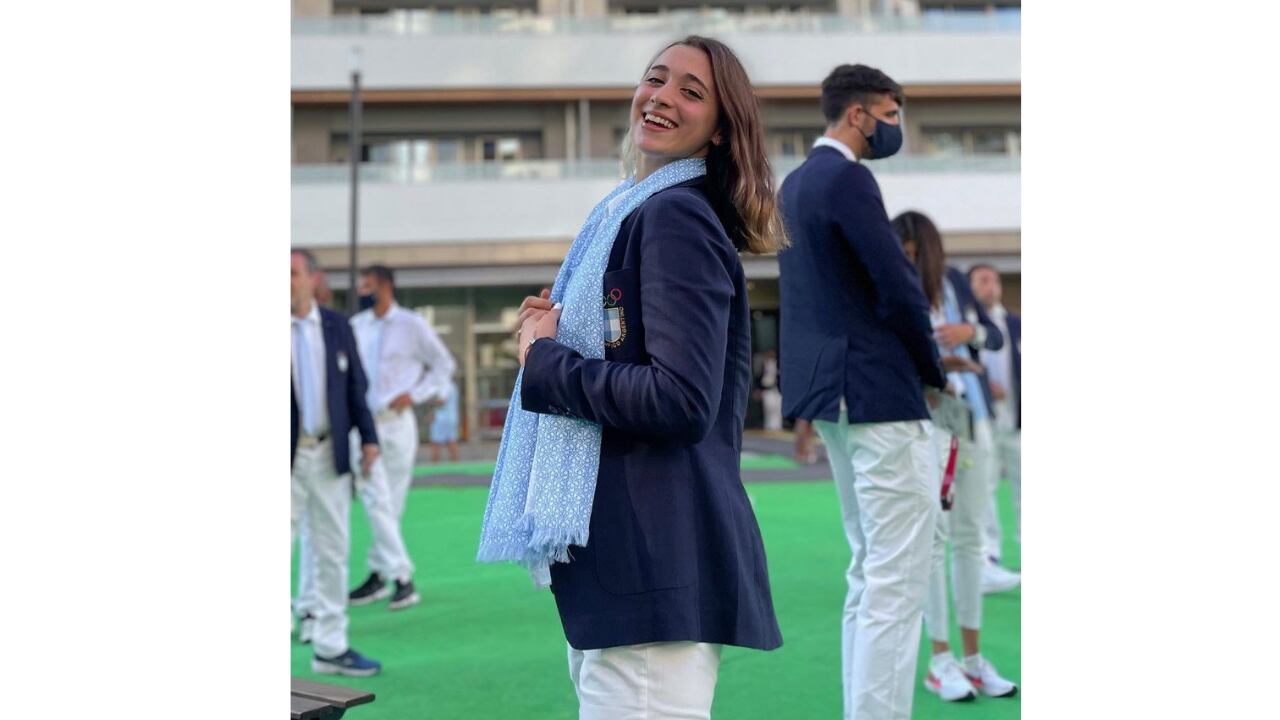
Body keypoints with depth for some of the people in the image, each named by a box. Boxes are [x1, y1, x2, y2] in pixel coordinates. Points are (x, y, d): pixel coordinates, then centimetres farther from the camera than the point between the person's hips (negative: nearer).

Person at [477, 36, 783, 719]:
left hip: (657, 556, -10)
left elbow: (681, 400, -21)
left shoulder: (676, 215, -11)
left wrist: (546, 362, -10)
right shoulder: (629, 213, 19)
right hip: (614, 550, 10)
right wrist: (554, 332, 7)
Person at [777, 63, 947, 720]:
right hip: (880, 394, -10)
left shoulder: (797, 181, 15)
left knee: (868, 569, 16)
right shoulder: (847, 179, -14)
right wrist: (933, 369, -3)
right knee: (897, 580, -7)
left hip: (831, 392, 10)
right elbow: (898, 289, -19)